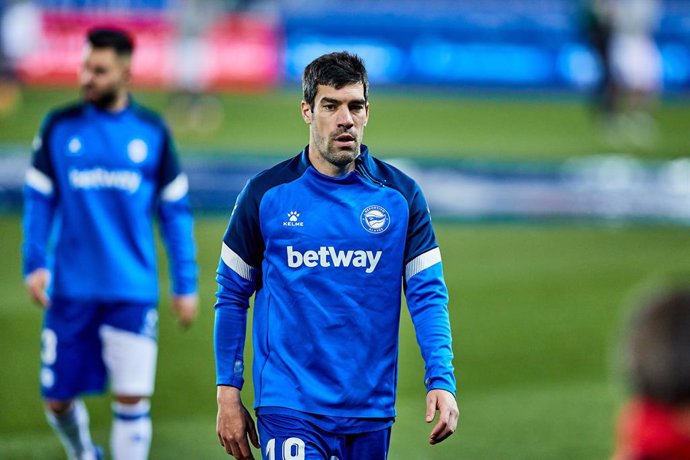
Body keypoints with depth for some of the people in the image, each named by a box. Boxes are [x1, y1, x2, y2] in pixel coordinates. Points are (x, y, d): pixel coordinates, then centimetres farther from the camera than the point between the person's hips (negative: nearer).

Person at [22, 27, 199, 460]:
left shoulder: (152, 131, 2)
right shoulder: (59, 127, 2)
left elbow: (175, 210, 8)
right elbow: (39, 199, 8)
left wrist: (186, 284, 6)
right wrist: (35, 264, -3)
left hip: (133, 293, -1)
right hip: (70, 290, 1)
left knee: (132, 400, -9)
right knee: (58, 400, 6)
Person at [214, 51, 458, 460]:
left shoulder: (401, 195, 4)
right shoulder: (266, 194, 1)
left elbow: (428, 294, 3)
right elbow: (232, 296, 7)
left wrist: (442, 381, -10)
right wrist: (228, 393, 3)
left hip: (371, 411, 2)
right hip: (288, 409, -2)